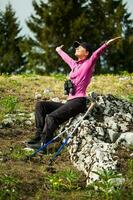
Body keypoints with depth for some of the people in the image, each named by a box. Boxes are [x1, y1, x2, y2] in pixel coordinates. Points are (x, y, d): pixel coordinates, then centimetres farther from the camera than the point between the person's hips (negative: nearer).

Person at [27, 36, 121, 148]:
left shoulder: (88, 64, 0)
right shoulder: (74, 64, 22)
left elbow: (97, 53, -18)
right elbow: (66, 58, 43)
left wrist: (107, 44, -35)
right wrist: (59, 50, 62)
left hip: (79, 101, -9)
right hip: (69, 102, 9)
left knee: (51, 117, -26)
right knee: (40, 105, 1)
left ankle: (43, 143, -22)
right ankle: (39, 136, -10)